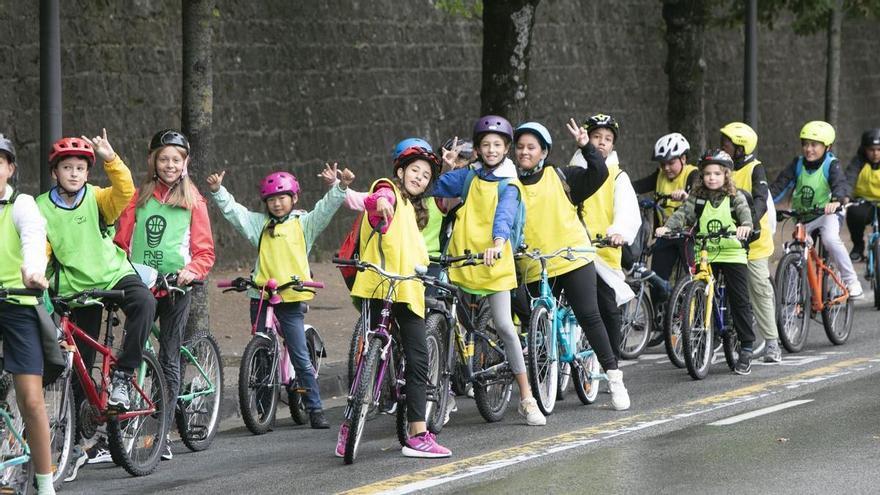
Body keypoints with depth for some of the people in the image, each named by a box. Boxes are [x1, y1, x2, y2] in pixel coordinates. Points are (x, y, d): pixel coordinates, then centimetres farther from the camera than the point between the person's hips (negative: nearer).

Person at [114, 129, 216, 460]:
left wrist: (192, 270, -17)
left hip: (175, 287, -1)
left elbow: (204, 250, 3)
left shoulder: (192, 202, 6)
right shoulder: (140, 197, 10)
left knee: (168, 360, 2)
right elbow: (121, 241, 8)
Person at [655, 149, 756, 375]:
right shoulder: (697, 197, 7)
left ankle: (746, 348, 6)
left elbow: (745, 212, -16)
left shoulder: (735, 197, 0)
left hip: (733, 254, -2)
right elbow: (683, 213, -5)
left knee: (740, 301, -1)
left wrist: (745, 226, -40)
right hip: (706, 255, 2)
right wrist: (667, 227, -24)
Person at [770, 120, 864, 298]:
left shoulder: (831, 165, -11)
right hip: (802, 215, 5)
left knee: (830, 239, -31)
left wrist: (836, 200, -50)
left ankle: (851, 281, -21)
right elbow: (780, 184, -8)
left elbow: (840, 183, -28)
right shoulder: (797, 164, -1)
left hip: (827, 212, -5)